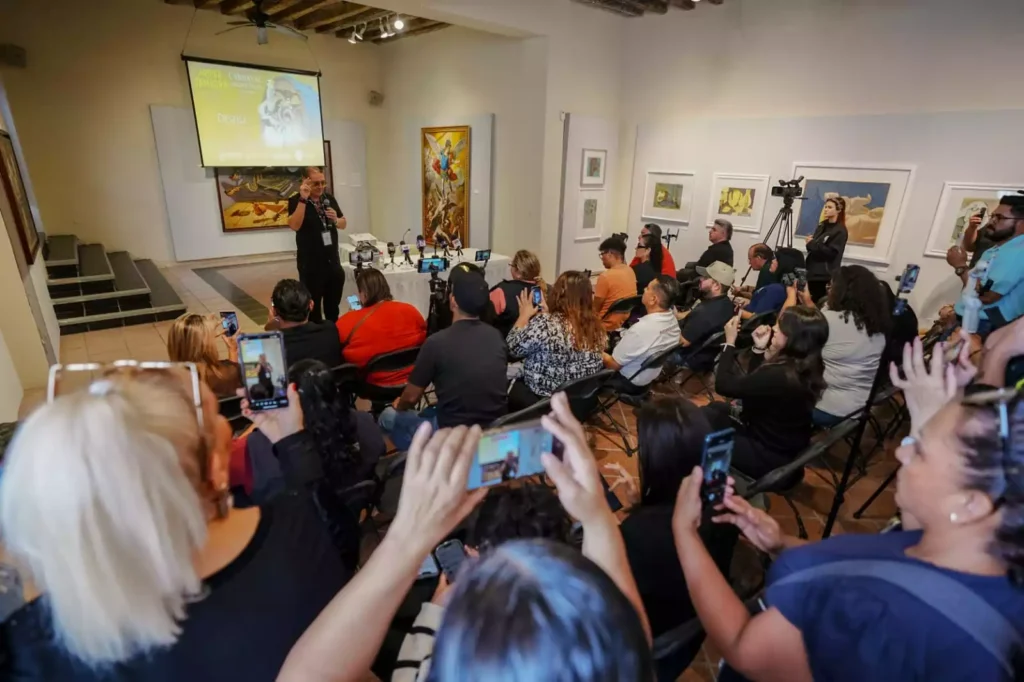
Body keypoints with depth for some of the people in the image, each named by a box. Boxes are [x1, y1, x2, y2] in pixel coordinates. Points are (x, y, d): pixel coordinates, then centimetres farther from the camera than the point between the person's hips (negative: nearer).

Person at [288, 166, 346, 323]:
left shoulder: (329, 198, 8)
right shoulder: (296, 201, -8)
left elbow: (344, 224, 14)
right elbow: (294, 226, -24)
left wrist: (336, 219, -8)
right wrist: (303, 199, -28)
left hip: (333, 260, 5)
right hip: (310, 264, -5)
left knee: (333, 304, 17)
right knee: (313, 304, 1)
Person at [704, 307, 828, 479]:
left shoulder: (779, 376, -34)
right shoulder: (804, 368, -4)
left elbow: (723, 385, -25)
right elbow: (753, 383, 9)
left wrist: (730, 342, -16)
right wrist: (760, 349, -3)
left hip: (770, 458, -9)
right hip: (785, 448, 9)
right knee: (716, 407, 14)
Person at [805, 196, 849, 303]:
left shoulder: (840, 231, -9)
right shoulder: (822, 225, 13)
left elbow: (831, 253, -18)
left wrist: (812, 244, -15)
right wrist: (810, 243, -3)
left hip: (824, 275, -7)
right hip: (812, 271, 7)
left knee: (816, 302, -4)